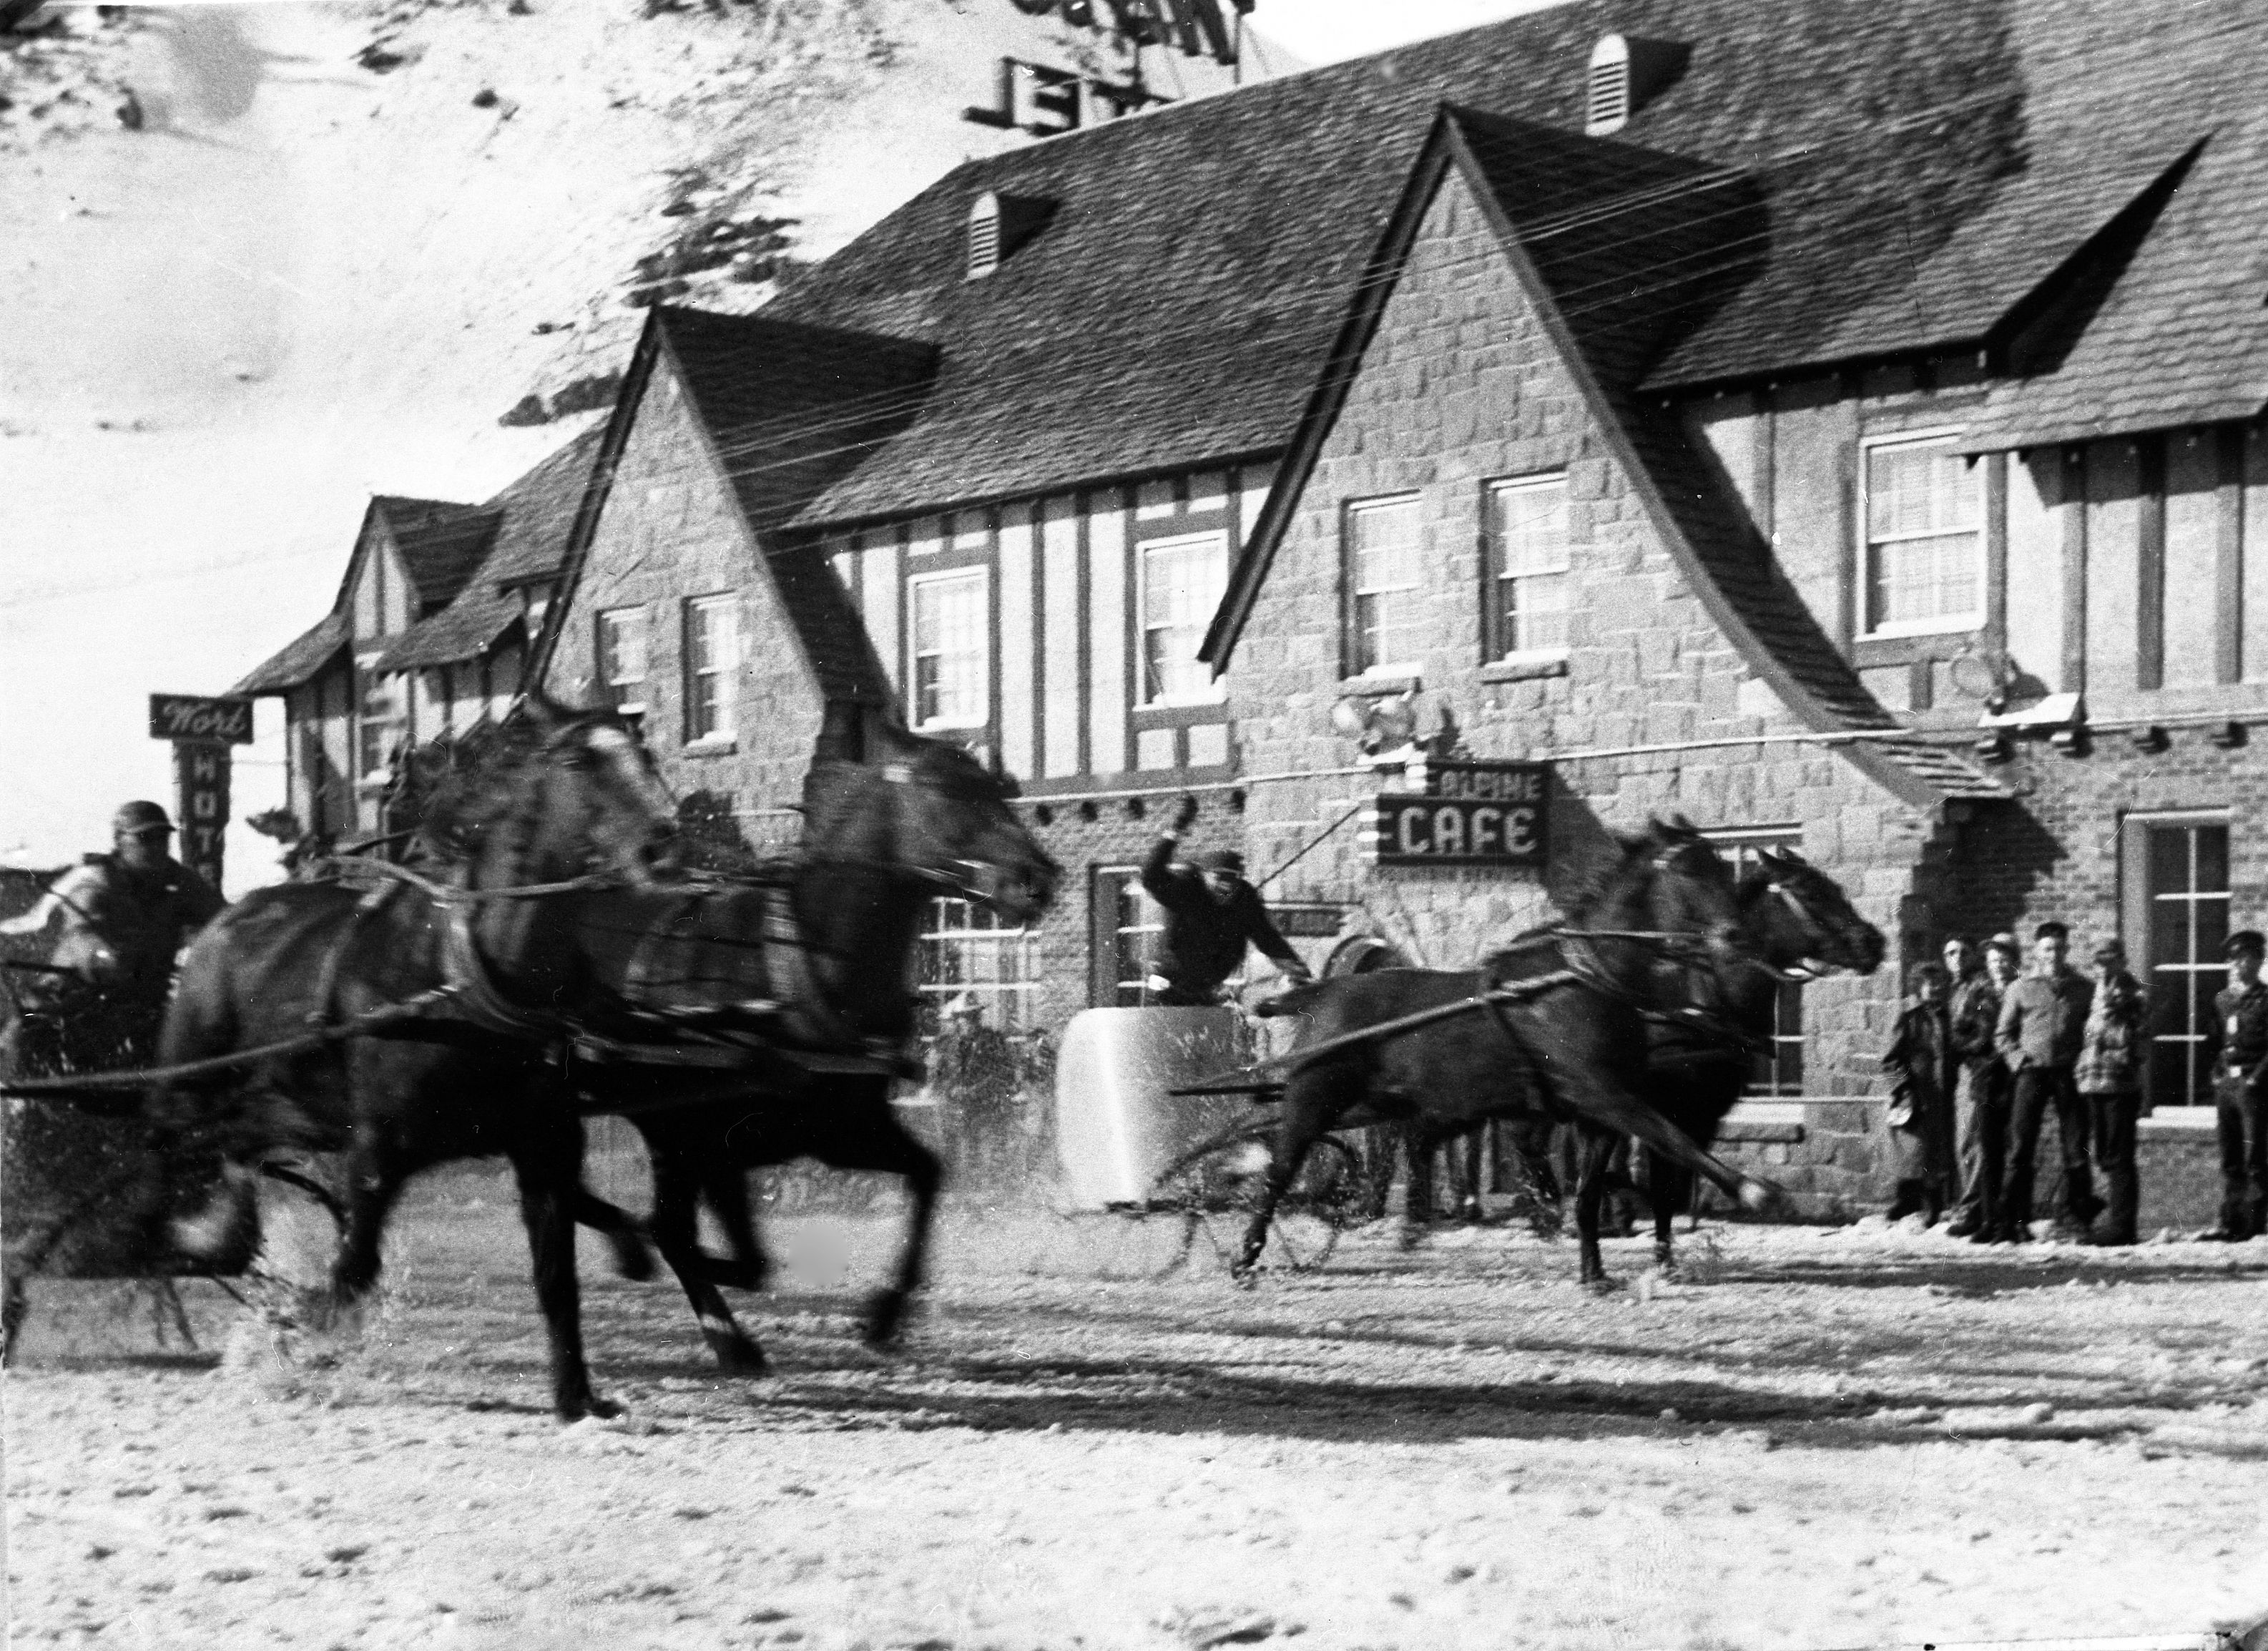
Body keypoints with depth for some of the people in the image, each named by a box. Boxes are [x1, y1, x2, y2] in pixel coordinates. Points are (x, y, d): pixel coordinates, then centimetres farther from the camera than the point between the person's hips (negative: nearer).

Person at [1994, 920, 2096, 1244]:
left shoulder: (2083, 988, 10)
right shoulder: (2021, 989, 8)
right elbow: (2004, 1033, 12)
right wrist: (2018, 1059, -3)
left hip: (2069, 1072, 1)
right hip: (2032, 1072, 0)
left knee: (2076, 1150, 0)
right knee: (2021, 1149, -2)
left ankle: (2080, 1217, 7)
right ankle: (2014, 1222, 1)